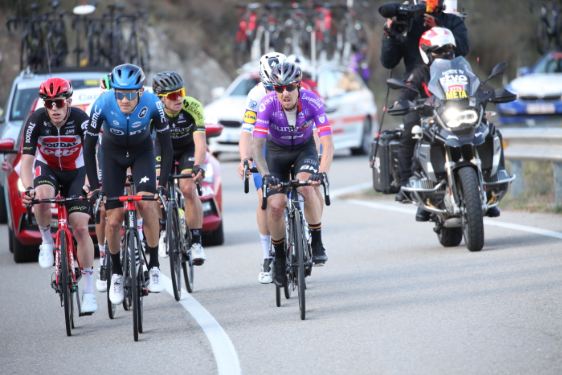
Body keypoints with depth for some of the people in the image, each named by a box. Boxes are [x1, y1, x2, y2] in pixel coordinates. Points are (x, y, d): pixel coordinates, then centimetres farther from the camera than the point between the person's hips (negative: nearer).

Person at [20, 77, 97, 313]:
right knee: (41, 196, -36)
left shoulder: (80, 119, -27)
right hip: (47, 168, 1)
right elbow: (26, 161, -26)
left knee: (81, 228, -12)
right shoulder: (36, 121, -24)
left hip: (76, 172, 0)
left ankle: (89, 290, -6)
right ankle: (47, 241, -8)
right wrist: (28, 188, -44)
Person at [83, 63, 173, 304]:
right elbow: (89, 147, -20)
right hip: (113, 155, 0)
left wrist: (162, 184, -24)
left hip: (142, 152, 0)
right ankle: (116, 273, 16)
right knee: (113, 220, -6)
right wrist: (94, 186, -21)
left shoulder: (152, 104, -31)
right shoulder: (103, 104, -32)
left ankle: (154, 266, -13)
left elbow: (166, 146, -20)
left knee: (147, 202, -25)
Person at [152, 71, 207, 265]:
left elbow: (200, 141, -40)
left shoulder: (192, 107, -33)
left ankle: (196, 241, -13)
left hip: (188, 147, -2)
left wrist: (198, 166, -56)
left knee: (188, 188, -21)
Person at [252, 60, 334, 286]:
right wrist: (265, 175, -48)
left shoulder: (312, 102, -29)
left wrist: (322, 172, -49)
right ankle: (279, 257, 8)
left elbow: (328, 144, -33)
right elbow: (257, 145, -32)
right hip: (276, 151, 1)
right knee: (276, 204, -16)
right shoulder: (268, 104, -29)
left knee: (306, 185, -32)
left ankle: (317, 244, -16)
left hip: (304, 149, -1)